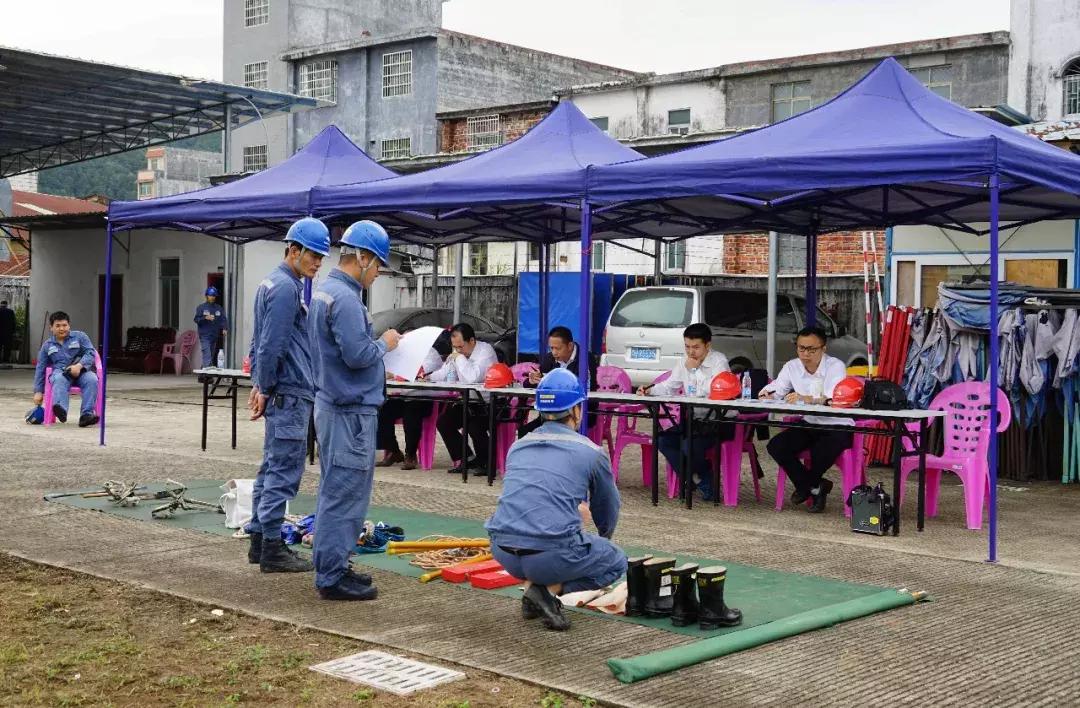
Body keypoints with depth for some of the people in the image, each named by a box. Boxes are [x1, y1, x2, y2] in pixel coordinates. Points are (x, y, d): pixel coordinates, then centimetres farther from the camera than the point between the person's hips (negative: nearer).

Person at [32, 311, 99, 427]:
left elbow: (90, 353, 0)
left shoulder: (79, 336, 12)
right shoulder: (47, 345, 18)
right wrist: (38, 391, 10)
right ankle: (61, 408, -63)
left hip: (81, 371, 0)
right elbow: (40, 369, 18)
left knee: (92, 379, -35)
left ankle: (86, 414, -44)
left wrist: (79, 365, -20)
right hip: (60, 372, 1)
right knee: (59, 379, -37)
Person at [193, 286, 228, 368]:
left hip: (215, 336, 4)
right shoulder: (201, 307, 2)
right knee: (207, 356, -15)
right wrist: (205, 318, -21)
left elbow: (223, 319, 3)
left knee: (213, 357, 9)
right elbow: (196, 319, -3)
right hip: (204, 336, -4)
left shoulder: (219, 308, 11)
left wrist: (225, 329, -15)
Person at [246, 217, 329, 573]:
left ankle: (259, 541, 20)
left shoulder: (271, 284, 18)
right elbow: (272, 345, -19)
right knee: (284, 471, -7)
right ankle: (272, 549, -3)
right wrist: (265, 389, -11)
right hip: (290, 393, -11)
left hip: (282, 393, 11)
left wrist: (259, 385, 20)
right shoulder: (286, 288, -15)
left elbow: (260, 342, 22)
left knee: (272, 468, 14)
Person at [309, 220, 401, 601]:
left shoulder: (325, 291, 14)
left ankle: (332, 568, 25)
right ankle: (332, 578, 1)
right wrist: (385, 344, -7)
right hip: (350, 411, -11)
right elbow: (358, 355, -24)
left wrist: (377, 345, 12)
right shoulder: (344, 298, -19)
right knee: (344, 495, -5)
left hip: (333, 405, 11)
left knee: (336, 491, 17)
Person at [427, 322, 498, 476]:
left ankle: (485, 462, -6)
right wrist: (428, 378, 0)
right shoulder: (457, 353, 10)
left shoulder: (485, 351, -15)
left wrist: (459, 358, -18)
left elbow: (473, 378, -28)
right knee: (443, 421, -4)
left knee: (473, 424, -30)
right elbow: (444, 374, 18)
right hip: (467, 403, 8)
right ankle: (463, 460, 4)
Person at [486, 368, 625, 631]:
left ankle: (531, 584, 16)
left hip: (502, 553, 5)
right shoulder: (590, 451, 6)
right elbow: (608, 509, 23)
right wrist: (604, 538, 47)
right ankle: (550, 589, -1)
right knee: (617, 562, 21)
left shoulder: (518, 446, 18)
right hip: (551, 556, -5)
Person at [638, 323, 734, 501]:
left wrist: (695, 369, -18)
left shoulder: (719, 361, -11)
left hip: (719, 421, -8)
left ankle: (705, 479, 2)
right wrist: (650, 390, -2)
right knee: (663, 440, -11)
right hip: (695, 420, 8)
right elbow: (669, 386, 17)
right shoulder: (684, 364, 11)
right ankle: (697, 479, 0)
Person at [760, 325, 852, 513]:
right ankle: (816, 487, 0)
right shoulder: (792, 367, 3)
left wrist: (805, 399, -50)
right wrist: (766, 395, -26)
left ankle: (806, 485, 1)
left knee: (821, 451, -35)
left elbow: (833, 399, -31)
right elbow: (775, 390, 1)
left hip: (836, 426, -5)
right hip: (808, 425, 5)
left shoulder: (836, 367, -14)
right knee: (776, 446, -18)